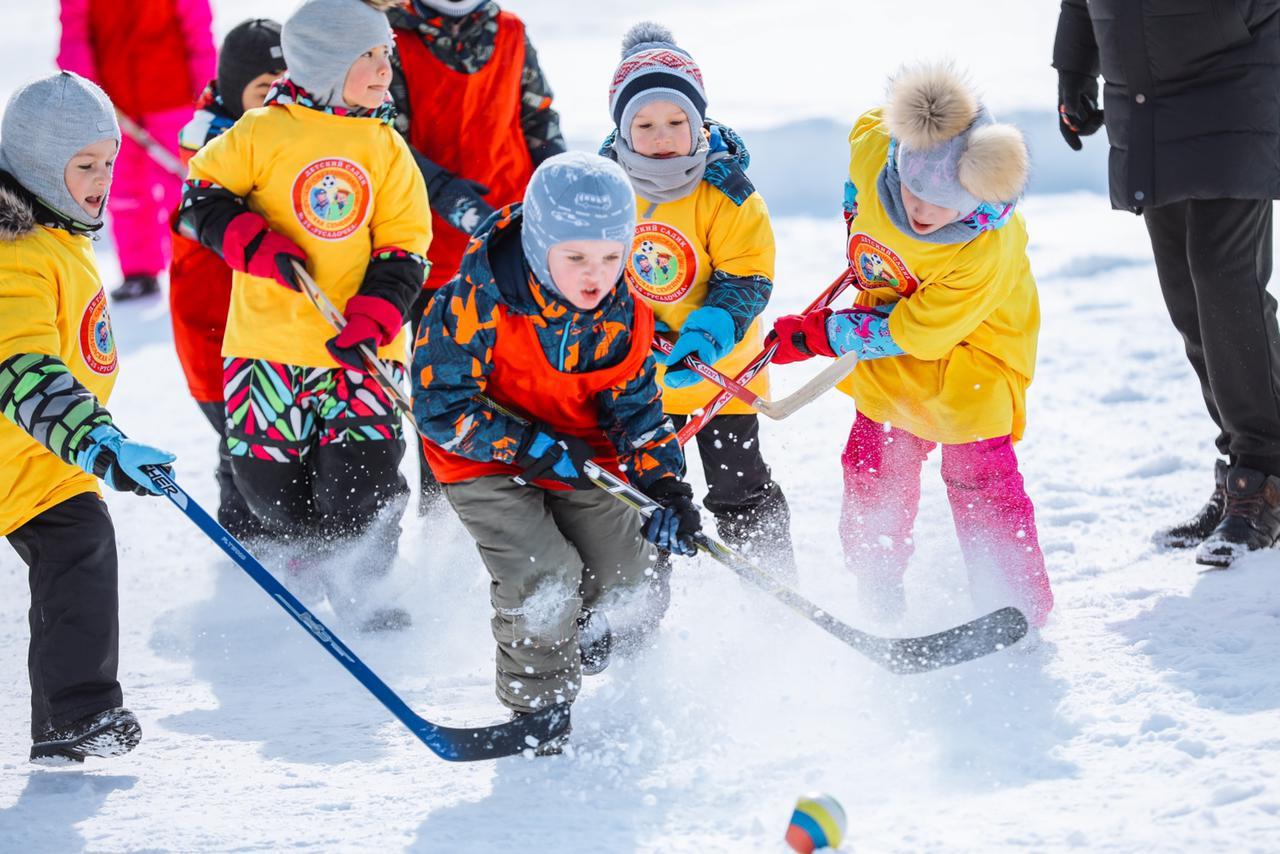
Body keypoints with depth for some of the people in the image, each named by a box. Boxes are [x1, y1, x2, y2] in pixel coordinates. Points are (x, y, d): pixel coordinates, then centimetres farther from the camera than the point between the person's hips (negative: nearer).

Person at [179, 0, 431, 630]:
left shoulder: (386, 148, 5)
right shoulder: (261, 133, -2)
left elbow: (403, 252, 5)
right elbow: (202, 195, 3)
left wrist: (372, 321, -11)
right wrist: (257, 246, -13)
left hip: (359, 347, 1)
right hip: (267, 337, -1)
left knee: (362, 479, -12)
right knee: (271, 483, 1)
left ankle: (355, 592, 11)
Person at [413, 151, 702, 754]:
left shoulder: (622, 316, -11)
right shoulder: (477, 303, -28)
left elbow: (636, 409, -2)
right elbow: (440, 404, -23)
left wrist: (664, 485, -18)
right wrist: (531, 446, -29)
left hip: (582, 462, 5)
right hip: (486, 463, -5)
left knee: (628, 605, 2)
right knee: (545, 581, -23)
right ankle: (539, 713, 0)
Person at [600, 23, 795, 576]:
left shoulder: (727, 192, -16)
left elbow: (748, 279, -14)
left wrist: (707, 334, -30)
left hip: (718, 366, -2)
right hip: (634, 375, 2)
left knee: (742, 496, 6)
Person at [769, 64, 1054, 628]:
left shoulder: (990, 250, -39)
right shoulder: (875, 147, -29)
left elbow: (914, 333, -29)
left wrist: (819, 337, -22)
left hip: (968, 352, -5)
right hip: (887, 346, 5)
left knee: (978, 477, -7)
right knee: (873, 465, 11)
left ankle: (1019, 608, 6)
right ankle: (878, 597, 29)